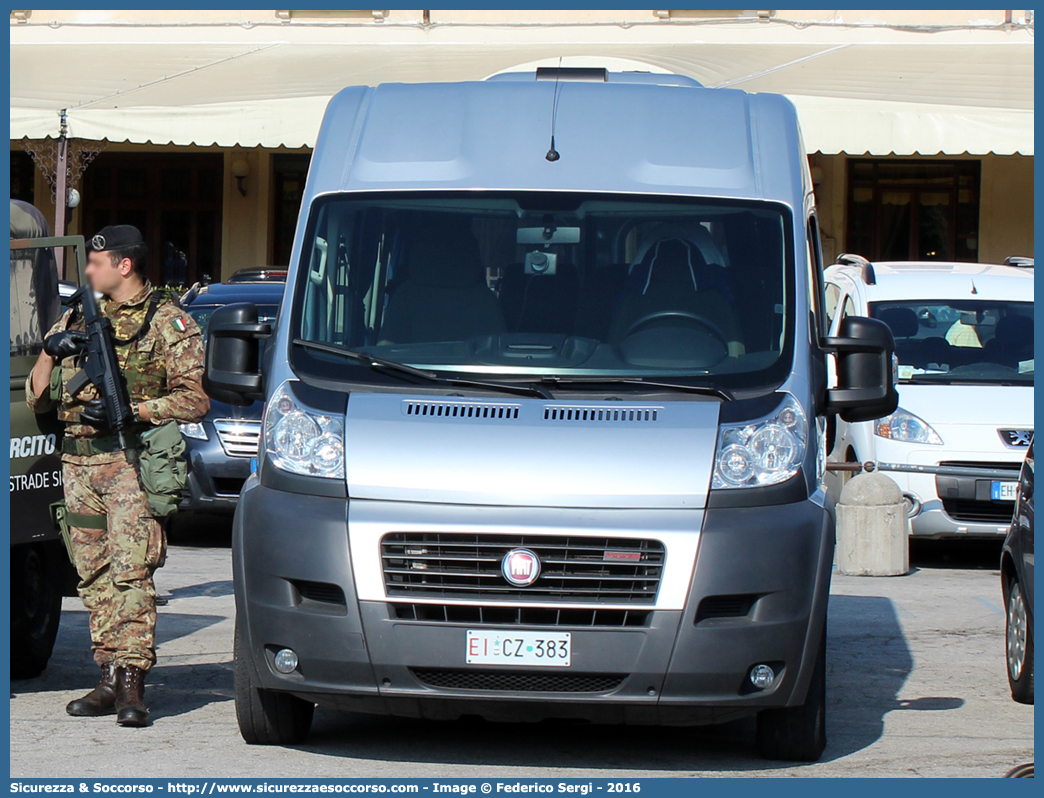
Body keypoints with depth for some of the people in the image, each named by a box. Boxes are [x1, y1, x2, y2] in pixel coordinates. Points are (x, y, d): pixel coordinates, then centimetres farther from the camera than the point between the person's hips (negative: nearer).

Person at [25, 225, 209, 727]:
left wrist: (129, 409, -15)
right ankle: (109, 678, 10)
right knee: (95, 576, 6)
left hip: (131, 462, -6)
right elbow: (36, 399, 18)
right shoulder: (77, 320, 19)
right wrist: (50, 352, 0)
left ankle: (133, 681, -16)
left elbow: (195, 400, -7)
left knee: (131, 571, -13)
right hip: (78, 464, 6)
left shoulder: (167, 323, 1)